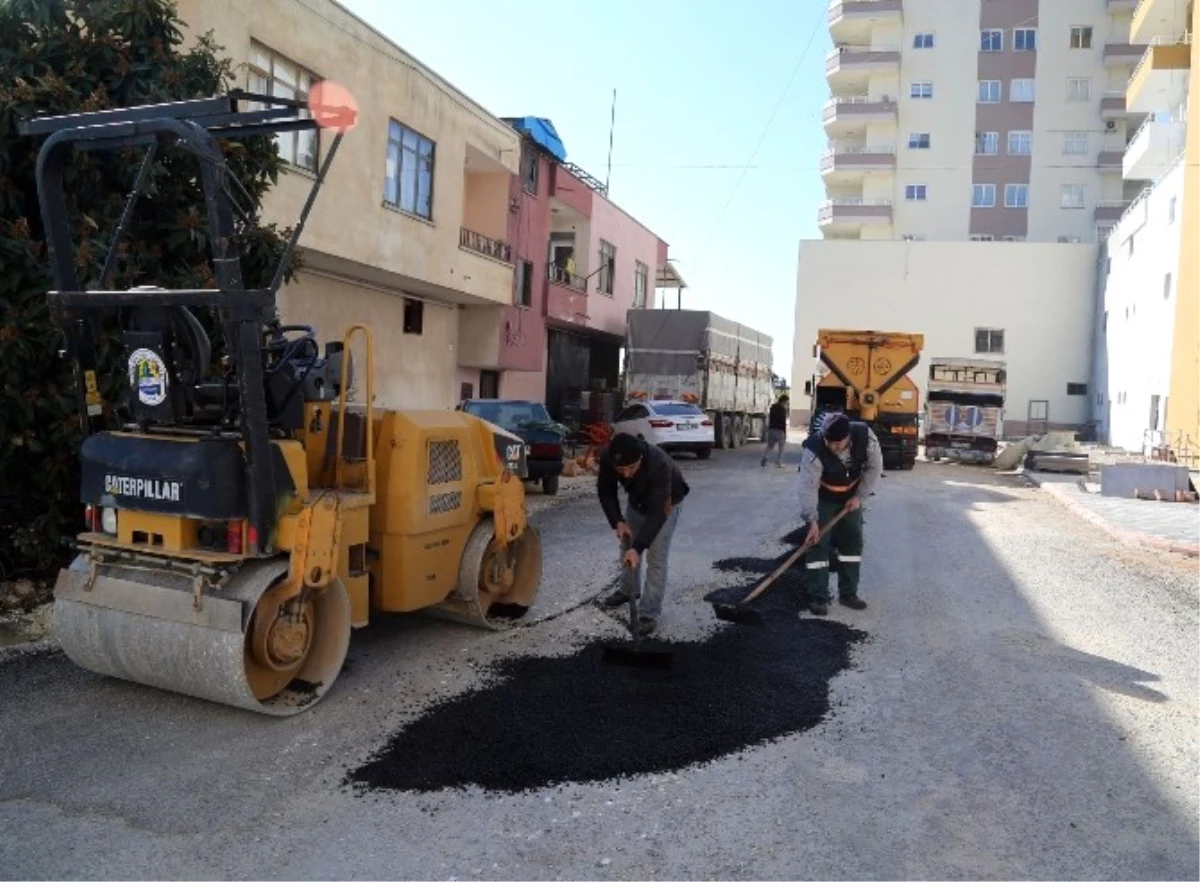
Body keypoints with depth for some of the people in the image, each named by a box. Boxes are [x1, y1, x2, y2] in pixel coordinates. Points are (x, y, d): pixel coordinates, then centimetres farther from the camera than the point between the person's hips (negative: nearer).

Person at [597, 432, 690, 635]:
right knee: (627, 547, 17)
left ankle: (649, 614, -2)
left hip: (665, 502, -5)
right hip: (637, 499, 5)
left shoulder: (659, 464, -44)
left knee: (656, 557, -11)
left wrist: (638, 547, -47)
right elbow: (605, 491, -14)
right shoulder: (607, 459, -31)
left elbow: (658, 511, -42)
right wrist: (618, 522, -26)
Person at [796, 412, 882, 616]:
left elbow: (874, 467, -12)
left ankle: (848, 593, 19)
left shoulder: (865, 436, -28)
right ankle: (817, 597, -3)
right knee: (818, 543, -9)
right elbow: (808, 487, -37)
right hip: (822, 498, -4)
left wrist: (860, 496, -16)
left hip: (851, 496, 4)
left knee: (853, 541, 7)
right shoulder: (813, 449, -37)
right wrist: (812, 520, -44)